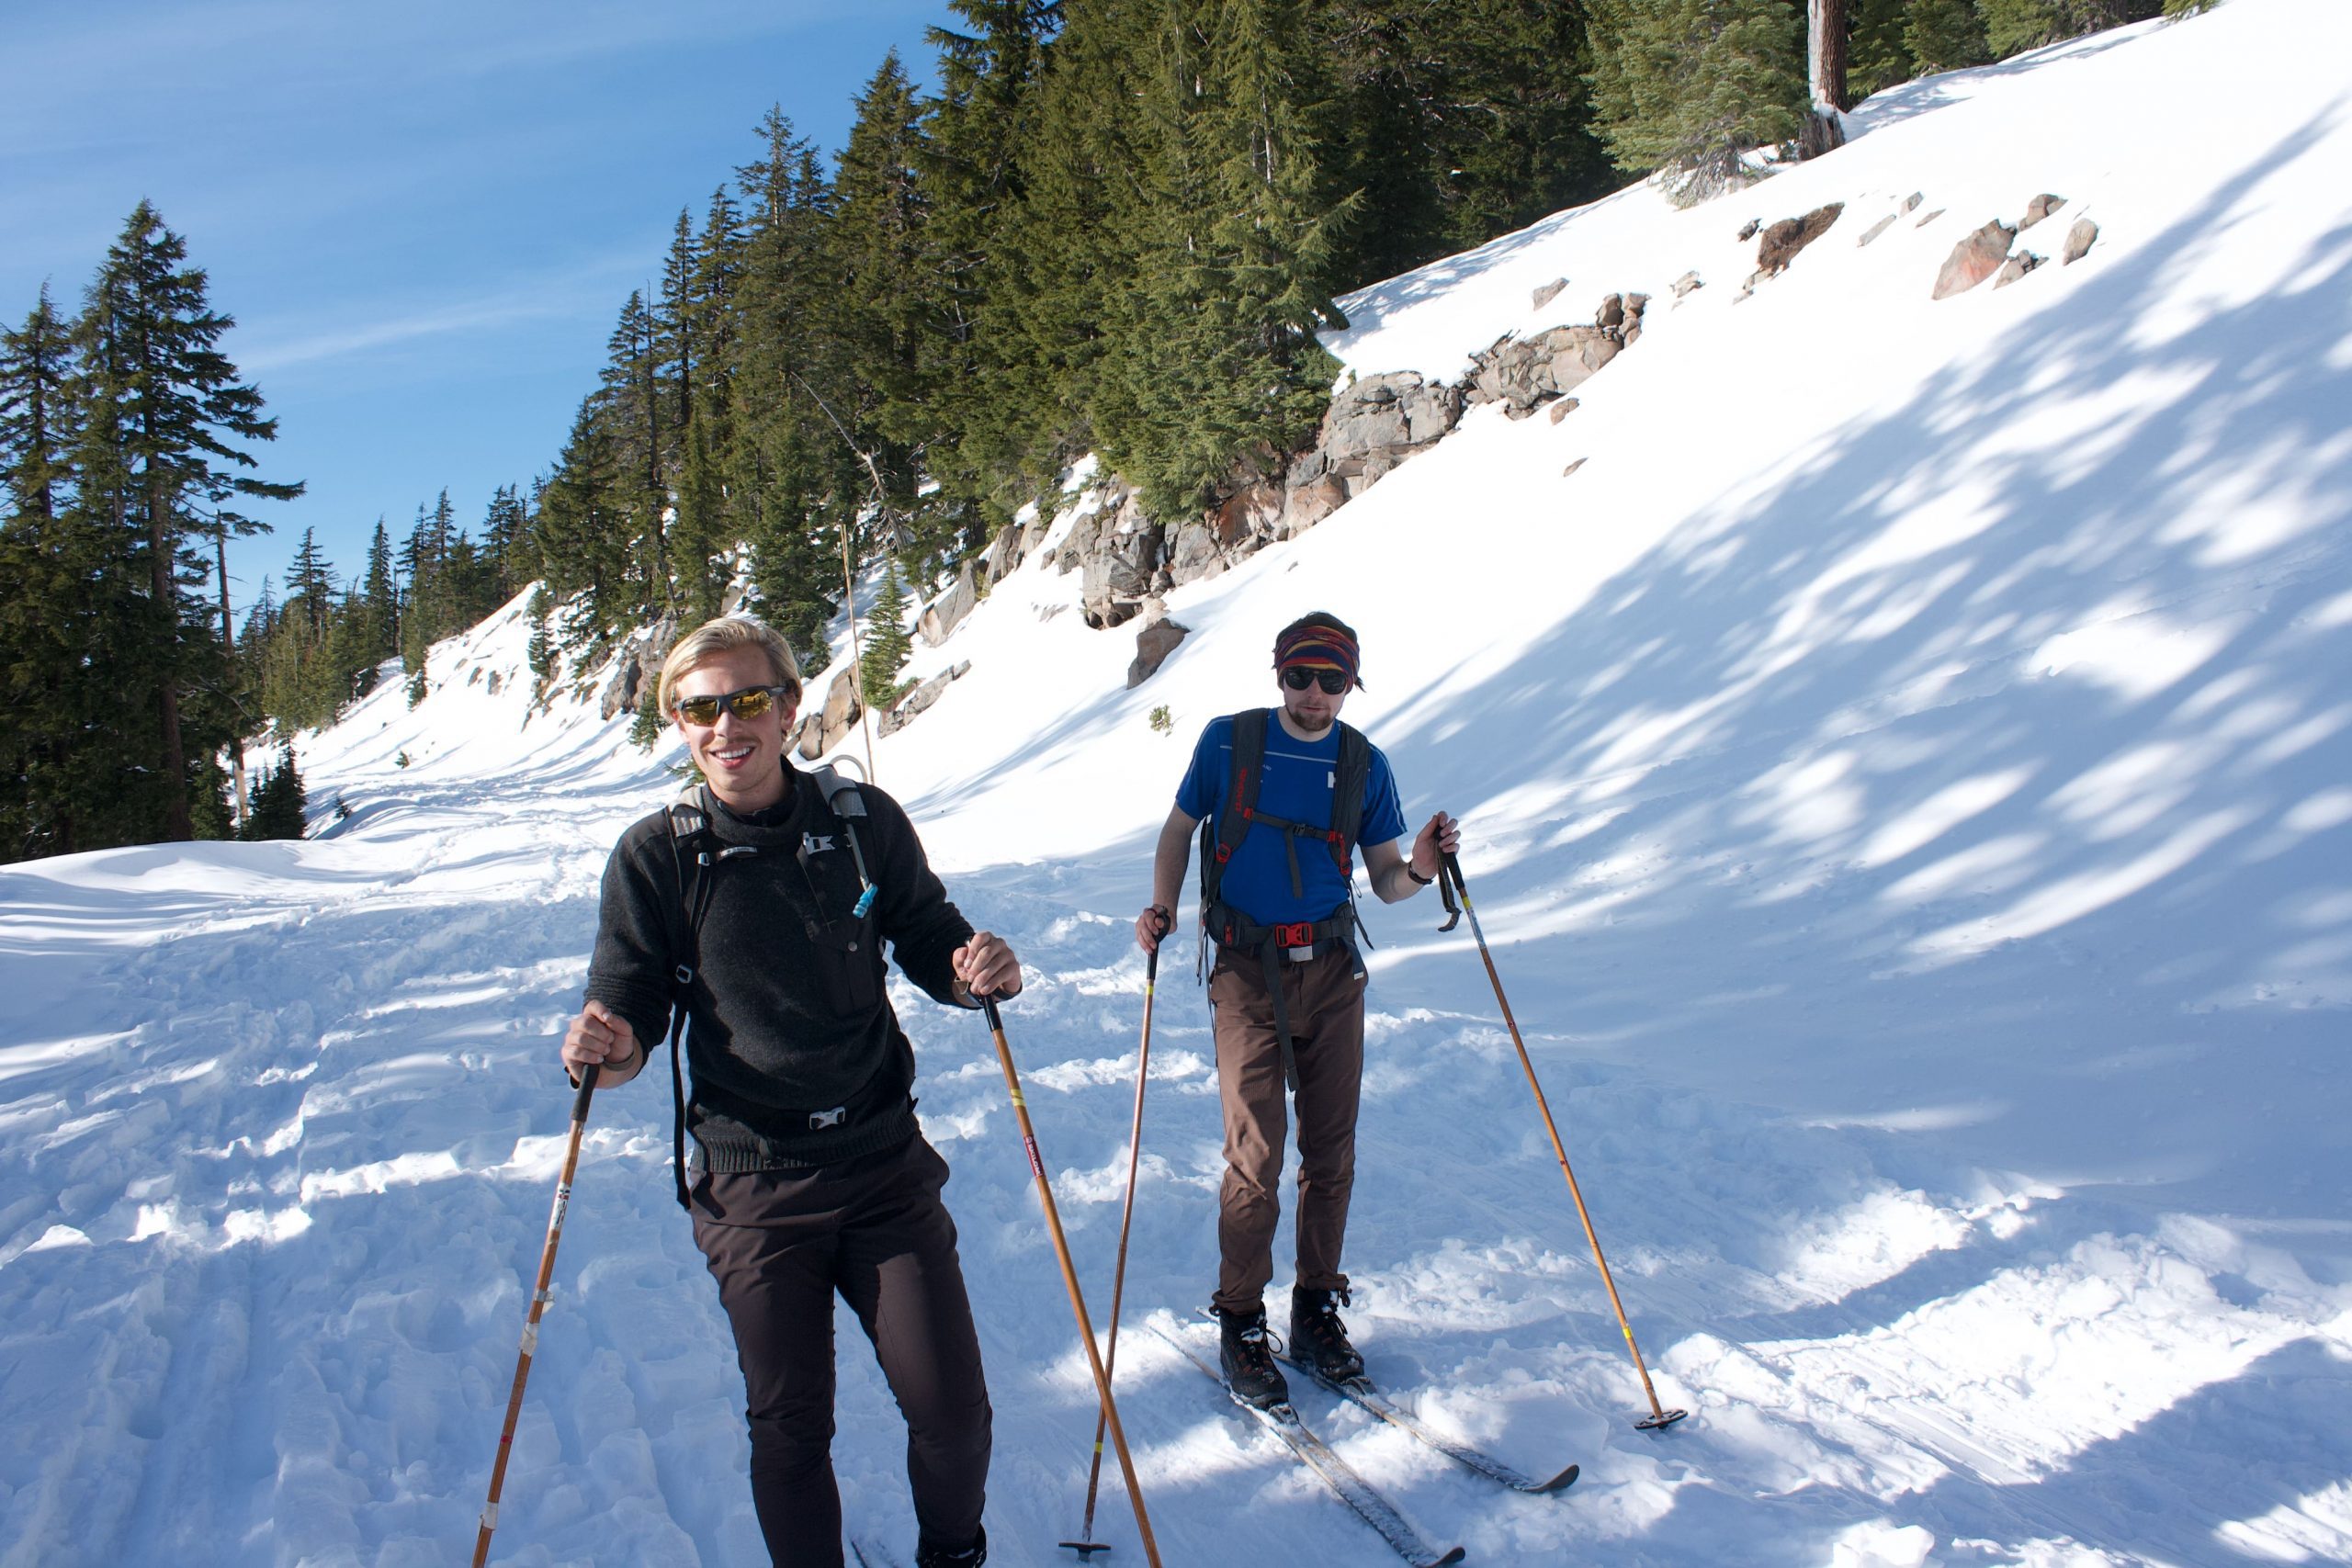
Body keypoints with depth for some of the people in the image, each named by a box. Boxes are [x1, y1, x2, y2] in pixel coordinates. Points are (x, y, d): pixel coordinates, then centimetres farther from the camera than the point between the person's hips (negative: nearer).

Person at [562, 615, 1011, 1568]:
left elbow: (929, 944, 7)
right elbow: (628, 1006, 0)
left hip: (885, 1165, 1)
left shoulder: (863, 822, -4)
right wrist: (609, 1046, -24)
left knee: (951, 1406, 3)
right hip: (753, 1186, 0)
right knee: (788, 1427, 5)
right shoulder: (654, 857, -5)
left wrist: (976, 970, -15)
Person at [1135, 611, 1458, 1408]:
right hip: (1248, 974, -2)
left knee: (1330, 1154, 7)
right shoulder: (1227, 742, -1)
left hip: (1332, 972, 3)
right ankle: (1240, 1322, 11)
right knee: (1255, 1160, -6)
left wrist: (1420, 868, -17)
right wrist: (1161, 908, -6)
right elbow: (1180, 830, 9)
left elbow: (1385, 880, 5)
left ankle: (1316, 1308, 24)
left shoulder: (1365, 764, 3)